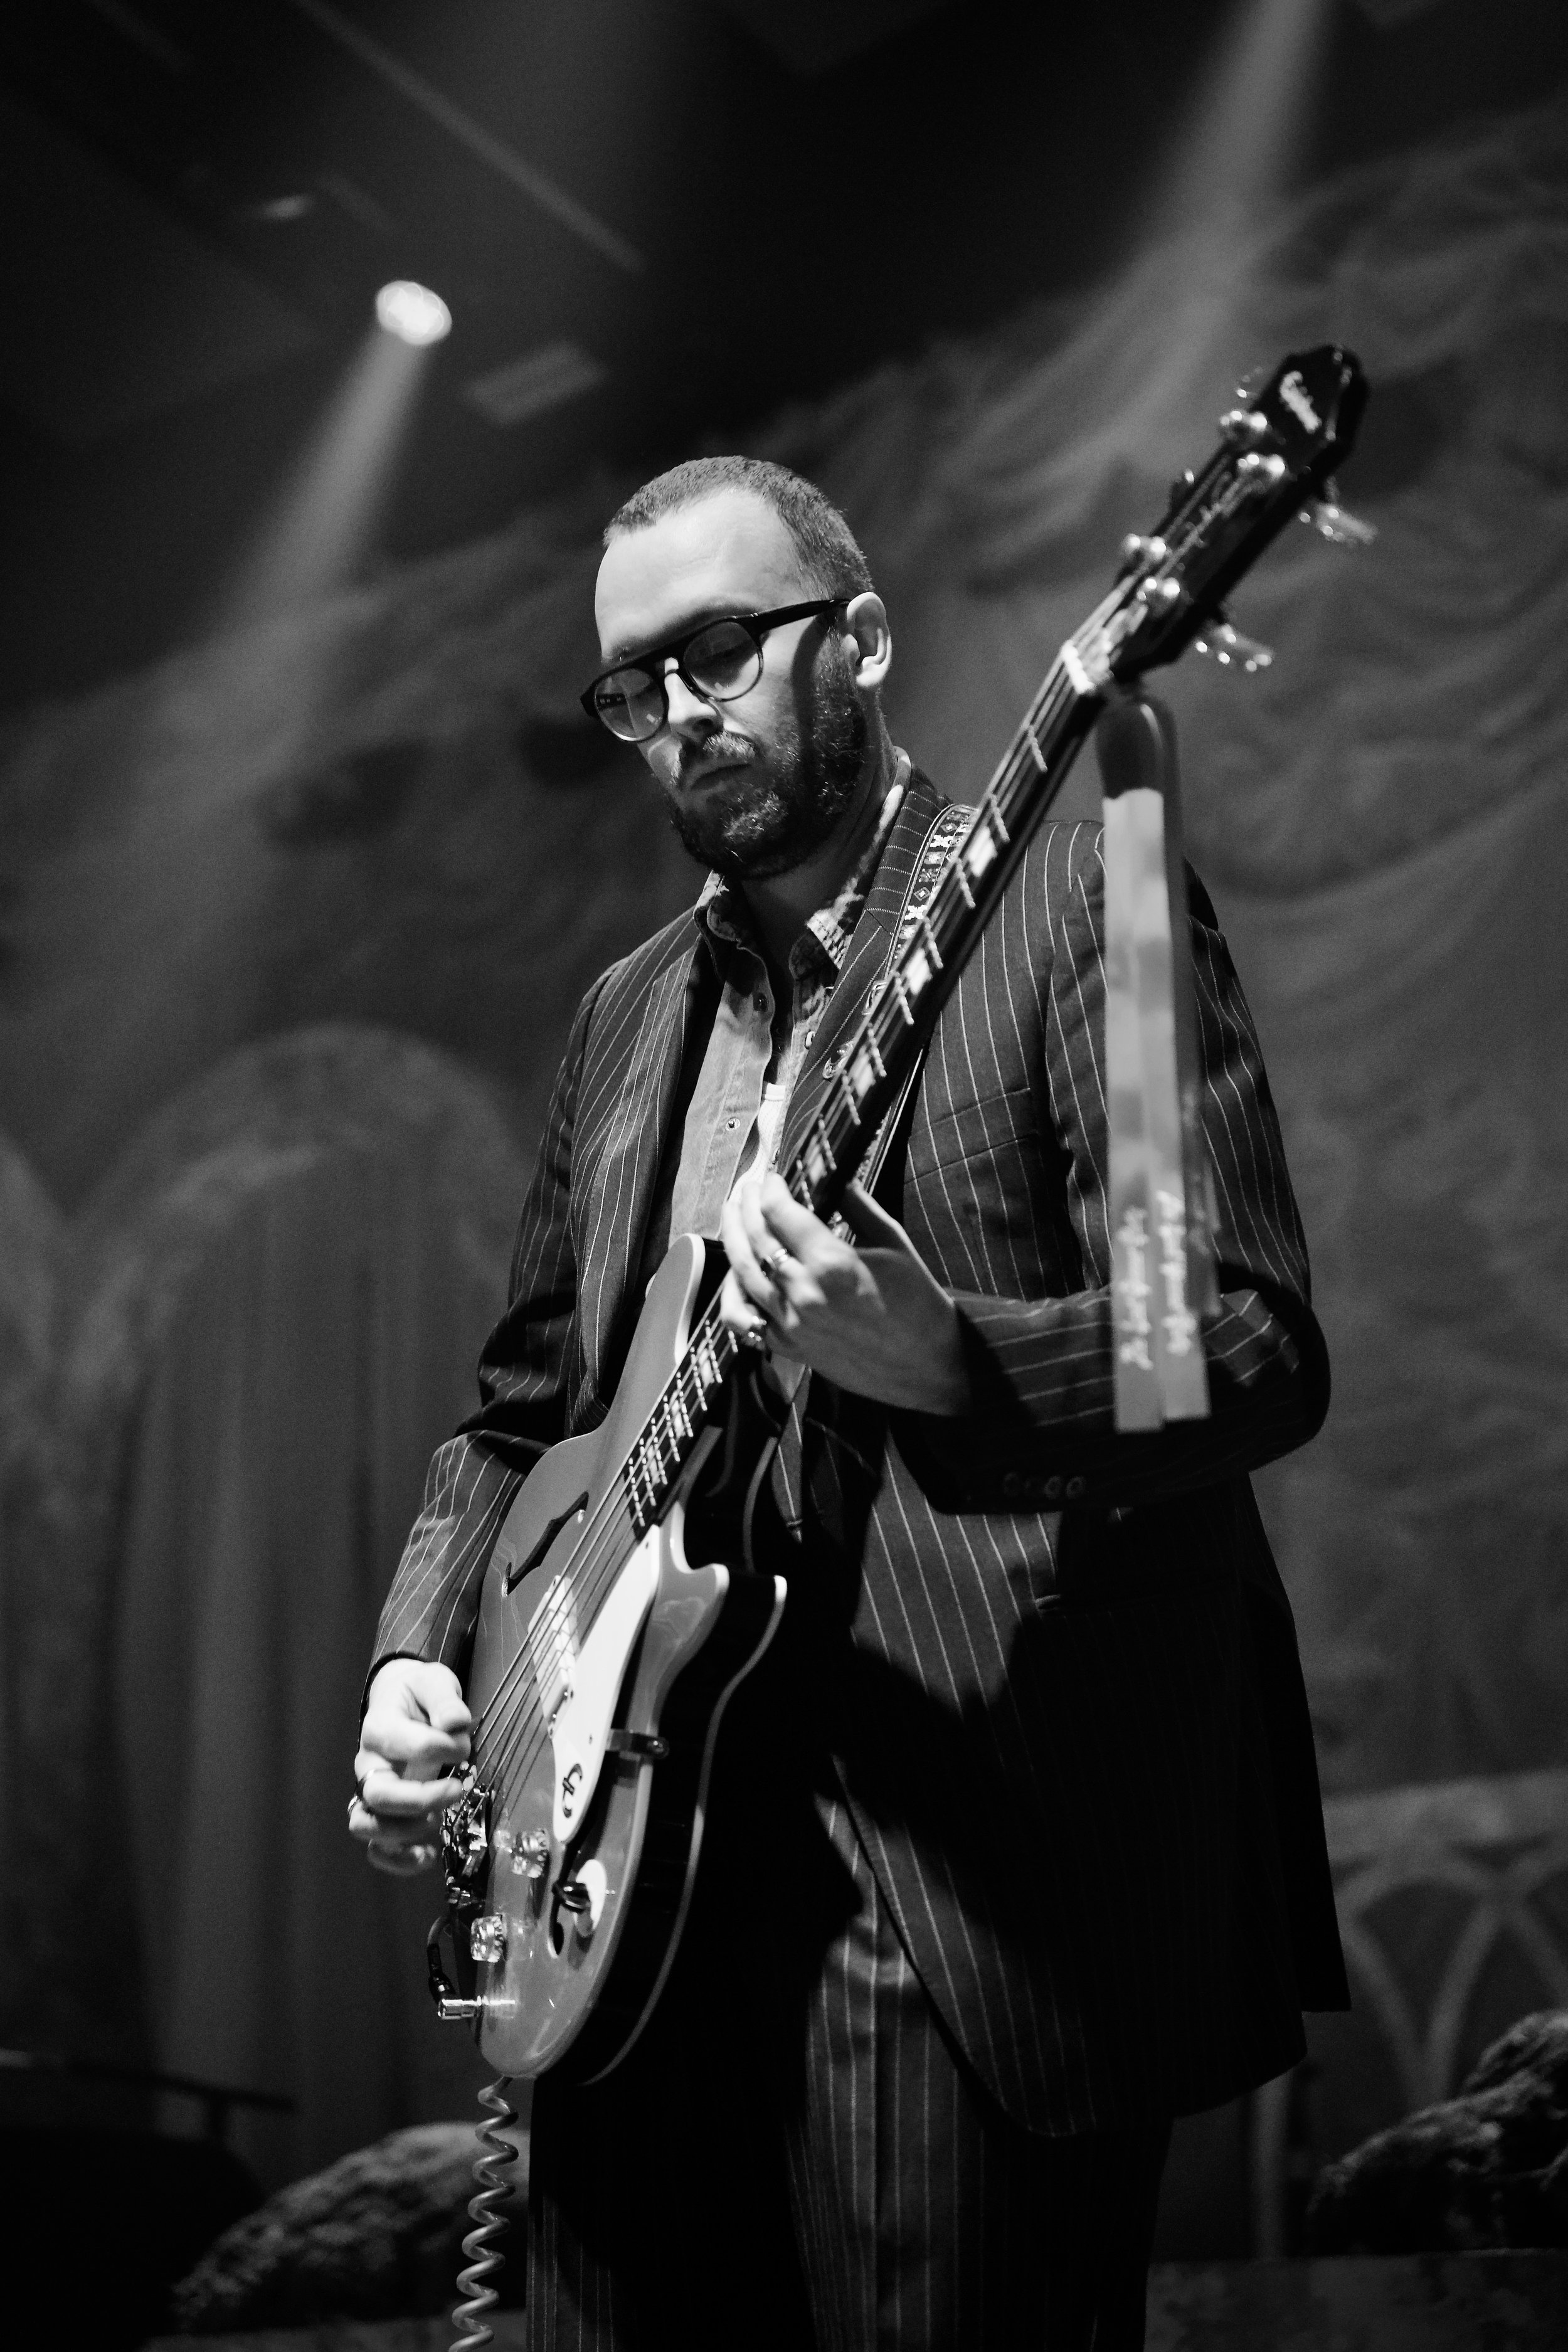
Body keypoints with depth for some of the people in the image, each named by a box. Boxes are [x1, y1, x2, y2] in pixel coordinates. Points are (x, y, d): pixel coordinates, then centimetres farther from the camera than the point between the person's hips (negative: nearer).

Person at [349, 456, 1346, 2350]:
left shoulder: (1072, 904, -3)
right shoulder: (626, 1015, 18)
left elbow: (1261, 1352, -12)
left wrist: (939, 1357, -29)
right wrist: (418, 1658, 6)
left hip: (968, 1873, -6)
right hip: (636, 1862, 6)